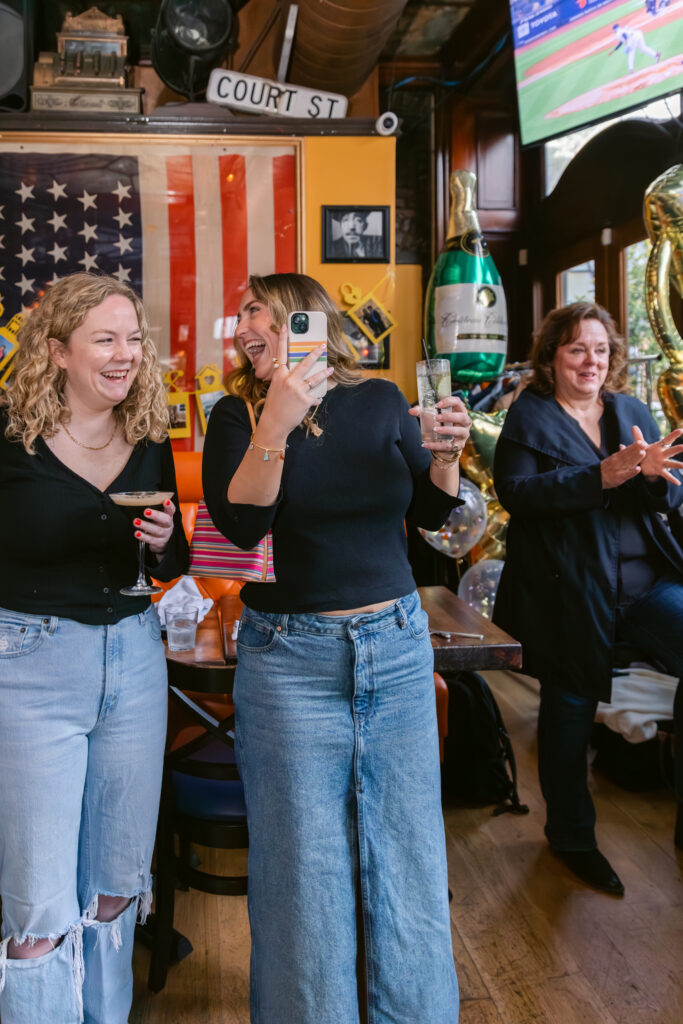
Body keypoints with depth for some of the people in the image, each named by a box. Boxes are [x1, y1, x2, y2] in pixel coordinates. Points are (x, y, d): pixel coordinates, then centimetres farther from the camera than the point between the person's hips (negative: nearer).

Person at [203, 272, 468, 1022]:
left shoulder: (380, 400, 4)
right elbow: (239, 524, -16)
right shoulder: (238, 413, -1)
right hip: (290, 660, -2)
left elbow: (430, 514, 9)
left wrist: (445, 456, -9)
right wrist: (275, 427, -25)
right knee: (303, 866, 7)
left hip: (397, 645, 3)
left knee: (409, 854, 12)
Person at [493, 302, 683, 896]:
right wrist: (599, 476, -22)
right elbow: (514, 492, -13)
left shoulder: (631, 412, 13)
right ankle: (572, 838, 31)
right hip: (570, 591, -3)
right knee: (570, 713, 7)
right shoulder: (529, 417, 0)